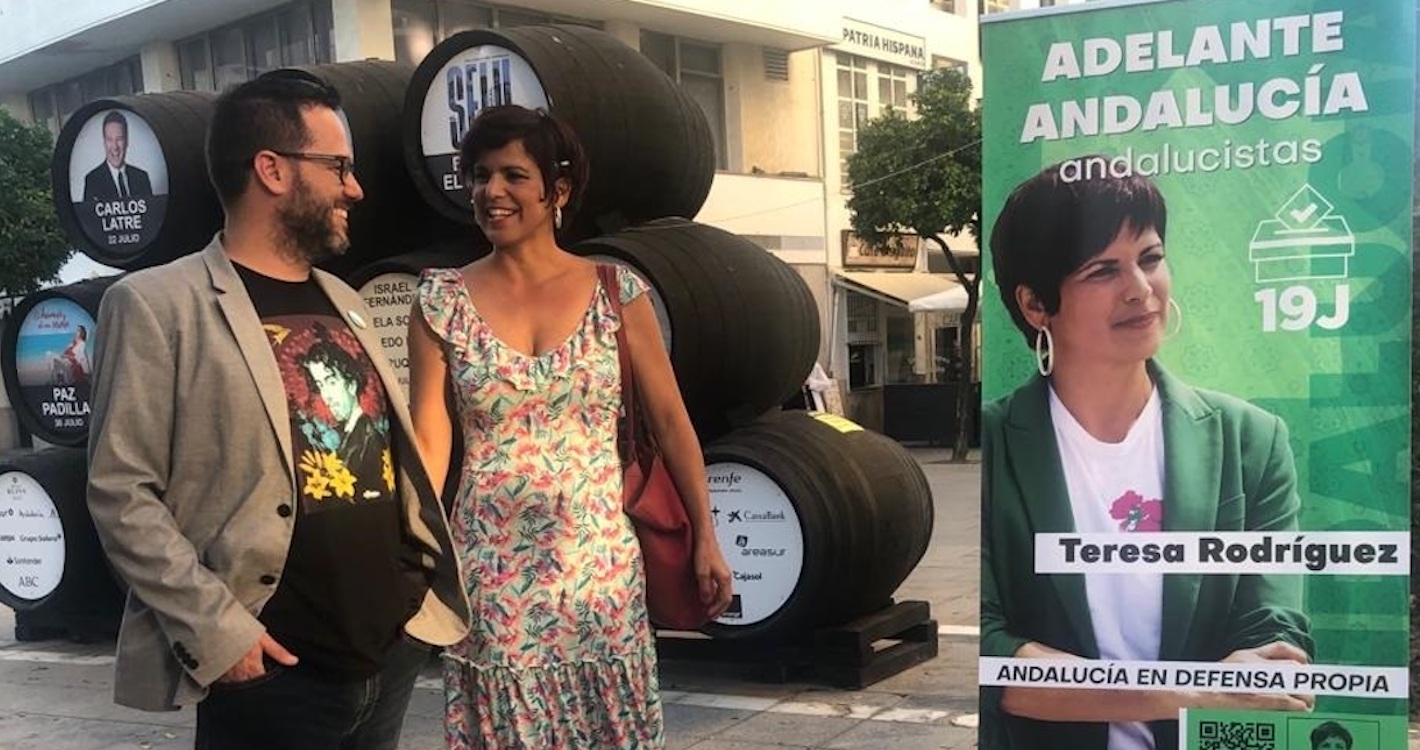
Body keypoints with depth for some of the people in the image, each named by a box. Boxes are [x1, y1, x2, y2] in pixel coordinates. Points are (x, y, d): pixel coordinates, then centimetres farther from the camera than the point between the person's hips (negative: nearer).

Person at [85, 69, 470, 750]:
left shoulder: (342, 303, 14)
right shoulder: (157, 305, -7)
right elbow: (121, 491, -11)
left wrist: (433, 585, 10)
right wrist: (214, 629, -17)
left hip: (396, 649, 6)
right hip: (273, 670, -6)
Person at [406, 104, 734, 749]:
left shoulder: (614, 291, 0)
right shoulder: (442, 301, 0)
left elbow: (670, 421, 2)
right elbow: (429, 438, -3)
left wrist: (706, 538, 0)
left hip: (600, 563, 1)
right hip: (491, 572, 0)